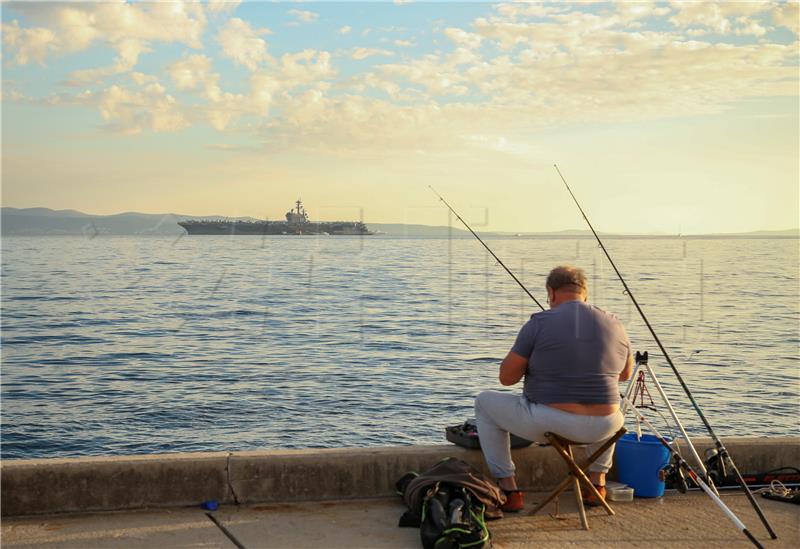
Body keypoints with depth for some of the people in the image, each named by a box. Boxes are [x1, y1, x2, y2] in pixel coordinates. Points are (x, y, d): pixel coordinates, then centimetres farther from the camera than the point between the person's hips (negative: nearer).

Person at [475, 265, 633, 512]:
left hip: (546, 425, -4)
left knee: (484, 402, 20)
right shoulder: (615, 325, 3)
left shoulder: (539, 323, -10)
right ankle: (597, 481, 37)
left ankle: (508, 491, 17)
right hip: (601, 429, 4)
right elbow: (625, 374, 20)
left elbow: (507, 377, -4)